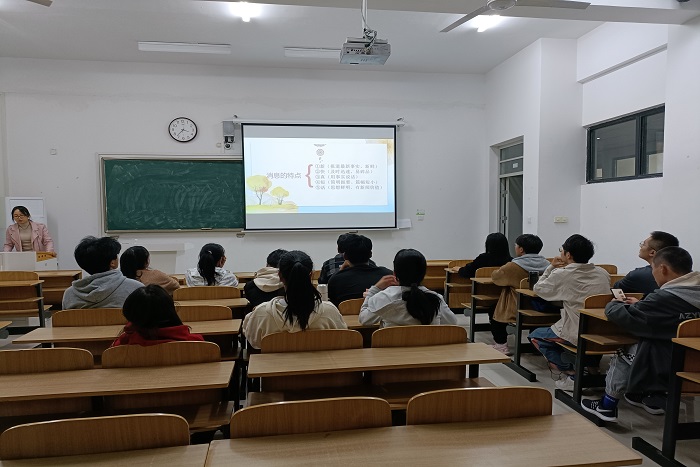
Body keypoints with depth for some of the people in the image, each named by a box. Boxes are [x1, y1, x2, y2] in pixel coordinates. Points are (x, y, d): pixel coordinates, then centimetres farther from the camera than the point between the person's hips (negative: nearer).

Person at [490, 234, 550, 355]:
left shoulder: (513, 266, -17)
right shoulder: (547, 265, -2)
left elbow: (495, 276, -3)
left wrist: (501, 270, 19)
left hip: (519, 312, -5)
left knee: (495, 314, 20)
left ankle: (501, 345, 15)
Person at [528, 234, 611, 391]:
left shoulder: (561, 274, -10)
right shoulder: (603, 273, 6)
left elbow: (538, 289, 3)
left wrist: (551, 267, 13)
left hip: (578, 336, -7)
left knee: (536, 336, 17)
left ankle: (572, 374, 4)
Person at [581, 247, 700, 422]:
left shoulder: (665, 297, -25)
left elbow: (619, 315, -19)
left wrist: (613, 304, 1)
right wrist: (640, 304, 14)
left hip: (669, 372, -7)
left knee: (620, 360, 12)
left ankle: (607, 407, 20)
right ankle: (653, 399, 34)